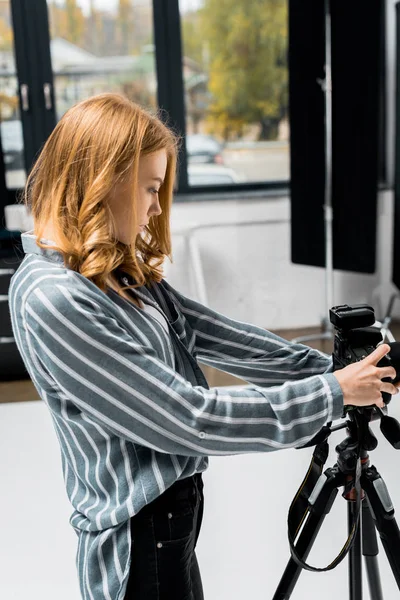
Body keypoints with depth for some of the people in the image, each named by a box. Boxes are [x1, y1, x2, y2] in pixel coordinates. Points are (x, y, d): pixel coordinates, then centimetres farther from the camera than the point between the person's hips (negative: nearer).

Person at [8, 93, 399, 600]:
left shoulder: (119, 269, 1)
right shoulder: (50, 299, -26)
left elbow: (209, 332, 5)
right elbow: (187, 418, -25)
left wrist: (330, 368, 2)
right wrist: (330, 394, -18)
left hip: (173, 506, 8)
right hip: (137, 541, -8)